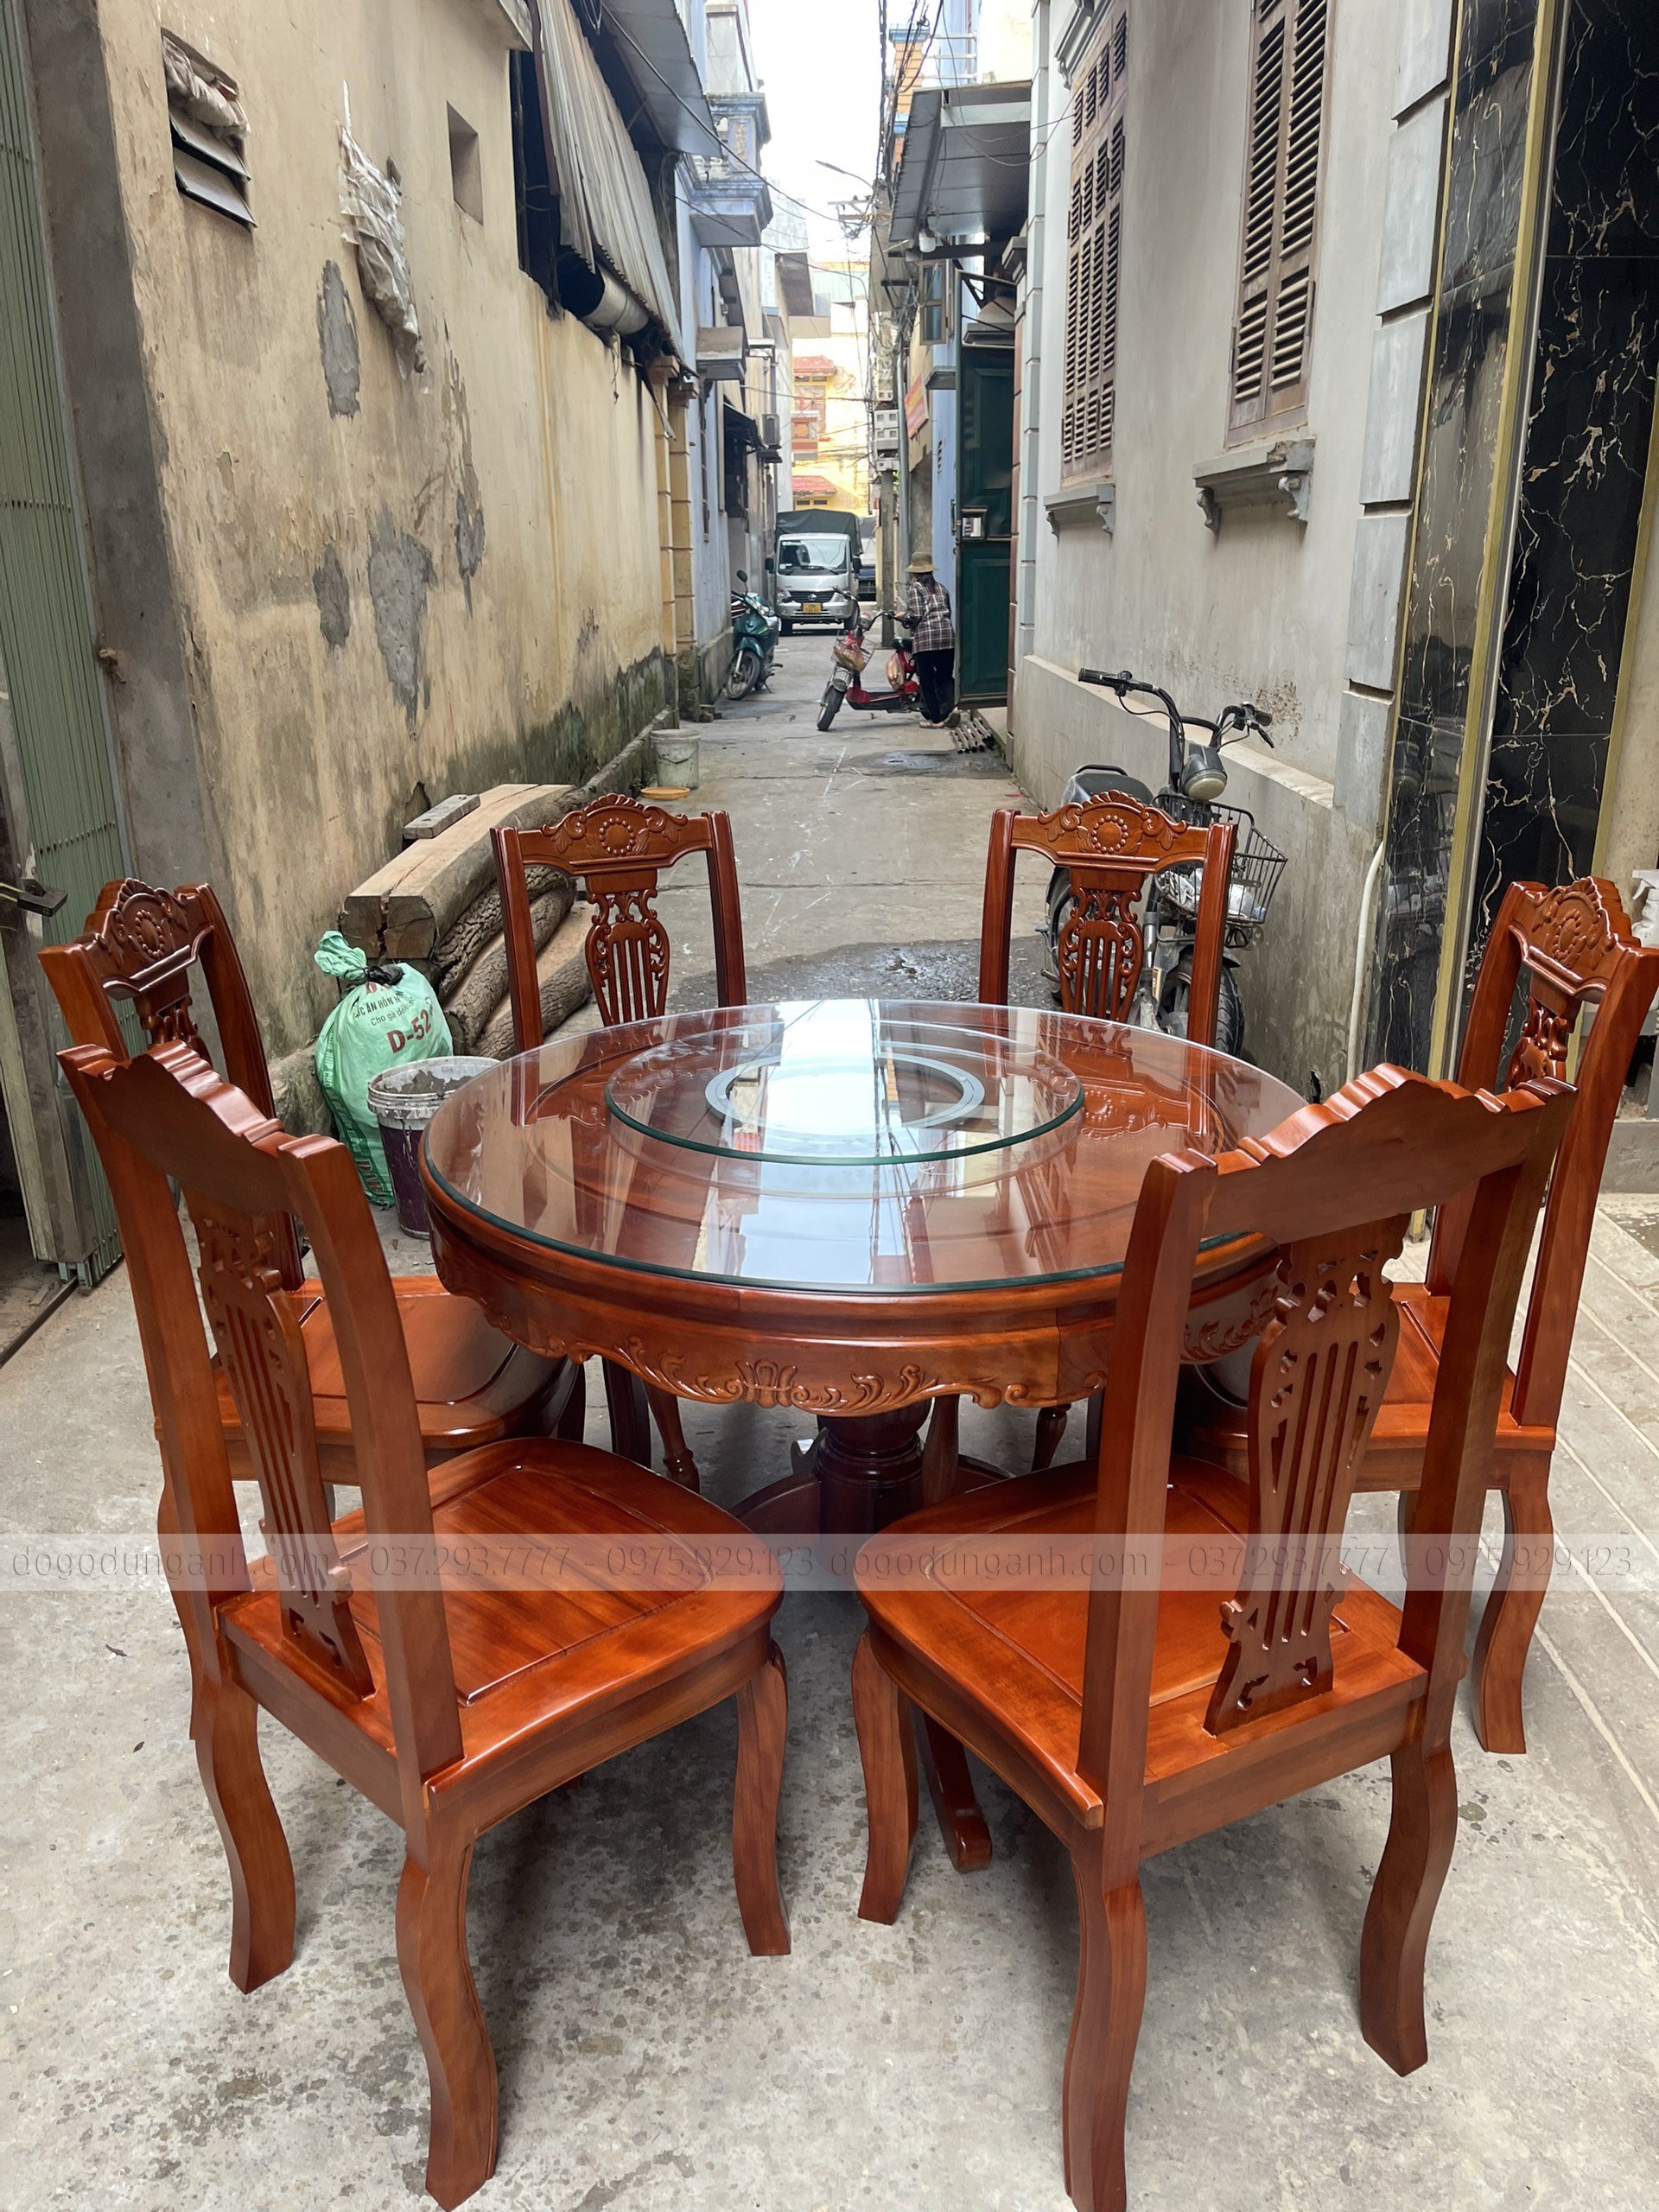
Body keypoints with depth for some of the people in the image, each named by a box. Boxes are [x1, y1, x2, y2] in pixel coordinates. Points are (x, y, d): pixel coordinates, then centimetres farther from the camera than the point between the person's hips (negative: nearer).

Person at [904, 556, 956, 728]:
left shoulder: (915, 589, 0)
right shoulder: (941, 588, 17)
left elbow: (916, 615, -8)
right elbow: (948, 612, 19)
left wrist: (904, 616, 11)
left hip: (925, 636, -5)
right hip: (947, 633, 5)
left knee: (926, 679, 3)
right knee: (945, 677, 11)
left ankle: (935, 719, 1)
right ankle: (949, 708, -10)